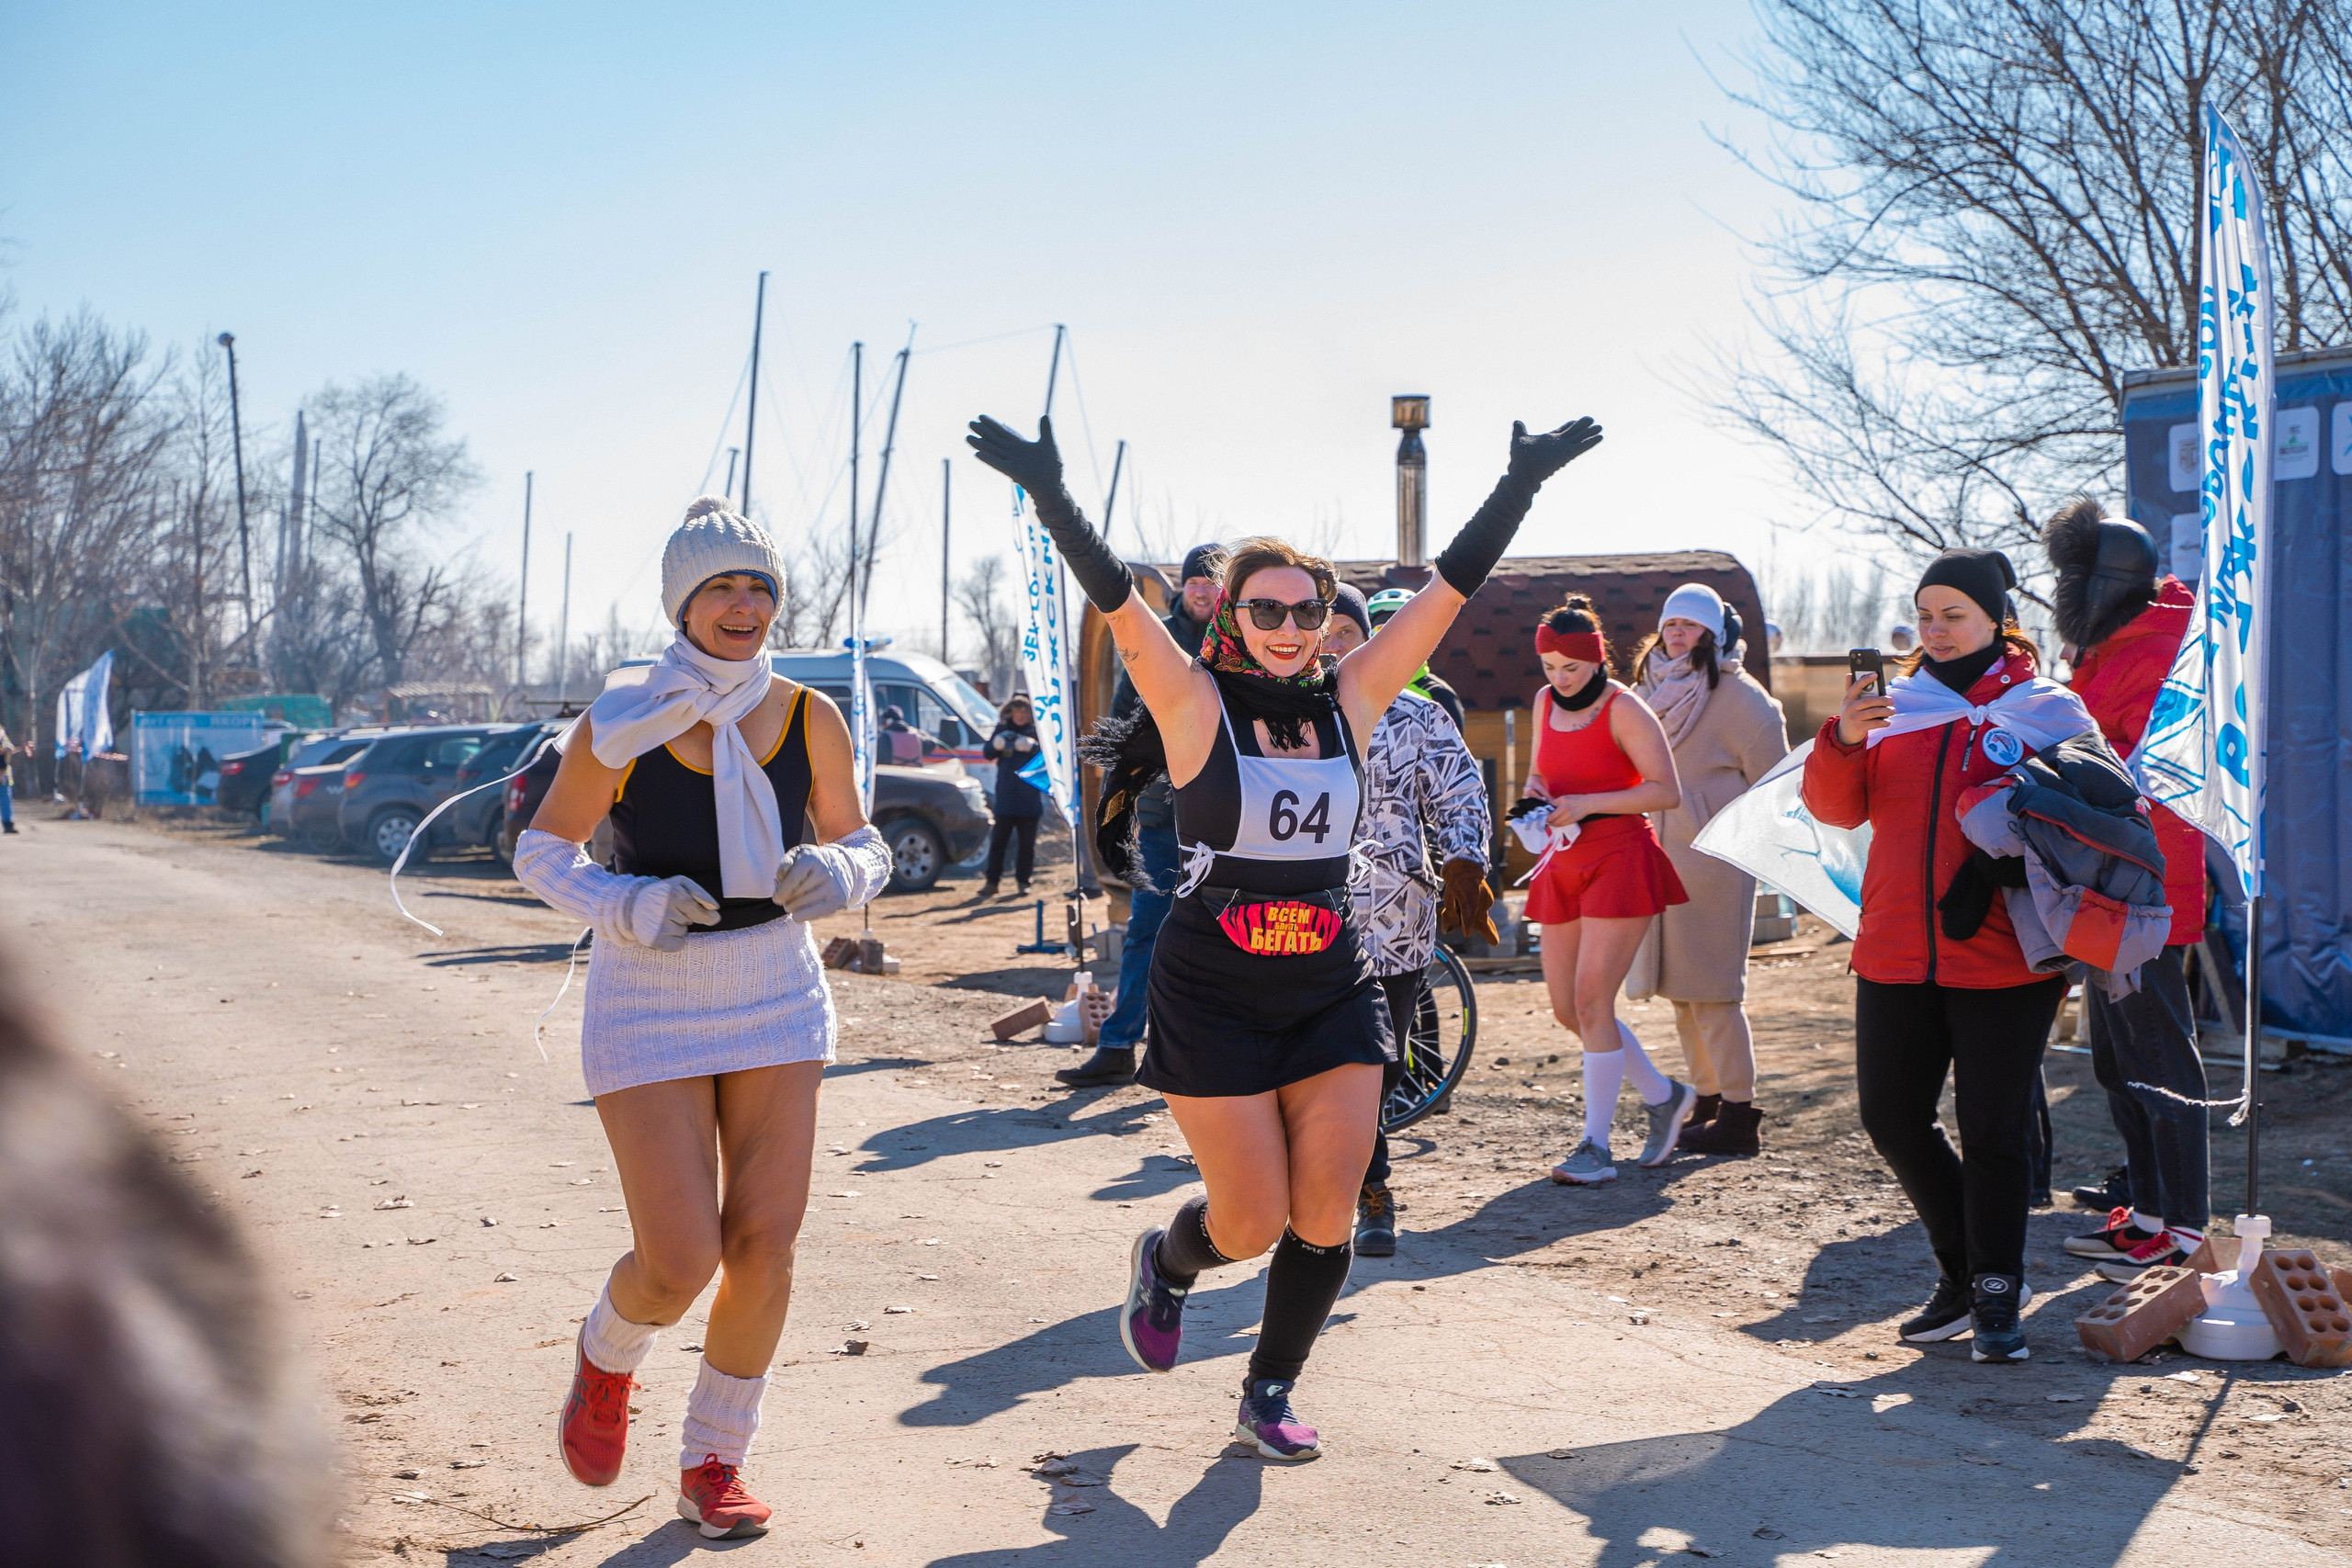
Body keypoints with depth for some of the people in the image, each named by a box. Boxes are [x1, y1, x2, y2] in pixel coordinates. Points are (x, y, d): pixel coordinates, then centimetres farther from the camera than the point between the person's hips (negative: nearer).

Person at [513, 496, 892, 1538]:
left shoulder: (808, 720, -4)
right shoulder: (621, 726, -12)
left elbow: (860, 845, 9)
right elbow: (540, 851, -2)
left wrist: (833, 876, -15)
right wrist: (626, 907, -19)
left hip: (776, 996, 3)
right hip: (648, 1007, -3)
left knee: (764, 1248, -1)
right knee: (679, 1264, -8)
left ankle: (713, 1462, 20)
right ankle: (606, 1356, 28)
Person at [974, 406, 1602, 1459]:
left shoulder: (1349, 700, 3)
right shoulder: (1197, 704, -7)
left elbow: (1450, 588, 2)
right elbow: (1115, 600, -19)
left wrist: (1521, 485, -3)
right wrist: (1048, 494, -31)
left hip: (1333, 990, 4)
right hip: (1213, 998, -4)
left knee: (1327, 1215, 0)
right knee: (1252, 1224, -1)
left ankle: (1269, 1395, 21)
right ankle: (1167, 1262, 34)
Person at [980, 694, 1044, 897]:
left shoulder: (1036, 730, 1)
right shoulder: (1003, 729, 9)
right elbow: (987, 752, 7)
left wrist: (1032, 746, -27)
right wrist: (997, 744, -14)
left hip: (1029, 795, -2)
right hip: (1005, 795, 2)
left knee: (1027, 842, 5)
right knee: (998, 840, 2)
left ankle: (1023, 880, 15)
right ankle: (992, 882, 5)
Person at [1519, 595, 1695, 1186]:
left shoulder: (1622, 709, -10)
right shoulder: (1545, 703, 10)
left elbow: (1667, 791, -14)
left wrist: (1586, 804, -19)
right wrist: (1535, 796, 1)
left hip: (1620, 860, -7)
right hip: (1563, 864, 7)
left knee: (1591, 1001, -12)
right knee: (1565, 1008, 6)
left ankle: (1596, 1145, -4)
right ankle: (1663, 1095, 26)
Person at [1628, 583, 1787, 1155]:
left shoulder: (1738, 697, -7)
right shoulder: (1652, 690, 15)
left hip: (1715, 861, -7)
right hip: (1661, 857, 7)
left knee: (1711, 989, -7)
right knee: (1680, 990, 9)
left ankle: (1739, 1115, -1)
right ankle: (1706, 1103, 18)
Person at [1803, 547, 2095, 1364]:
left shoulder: (2050, 711, 1)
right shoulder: (1894, 706, 9)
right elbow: (1838, 809, 1)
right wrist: (1843, 741, -18)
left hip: (2004, 960, -4)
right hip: (1897, 953, 4)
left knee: (1994, 1131, 0)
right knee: (1891, 1117, 8)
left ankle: (1996, 1297, 14)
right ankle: (1962, 1268, 27)